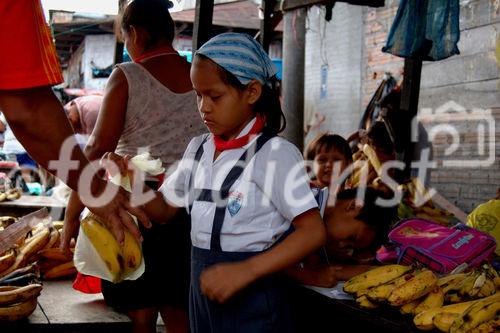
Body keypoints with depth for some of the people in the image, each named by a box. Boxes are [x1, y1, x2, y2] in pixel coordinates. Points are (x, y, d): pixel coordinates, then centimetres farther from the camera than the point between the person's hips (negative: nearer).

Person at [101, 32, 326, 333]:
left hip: (253, 298, -6)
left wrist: (245, 271, -29)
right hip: (204, 290, 6)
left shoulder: (275, 154, -16)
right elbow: (165, 209, 14)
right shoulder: (198, 149, 5)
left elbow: (313, 232, -20)